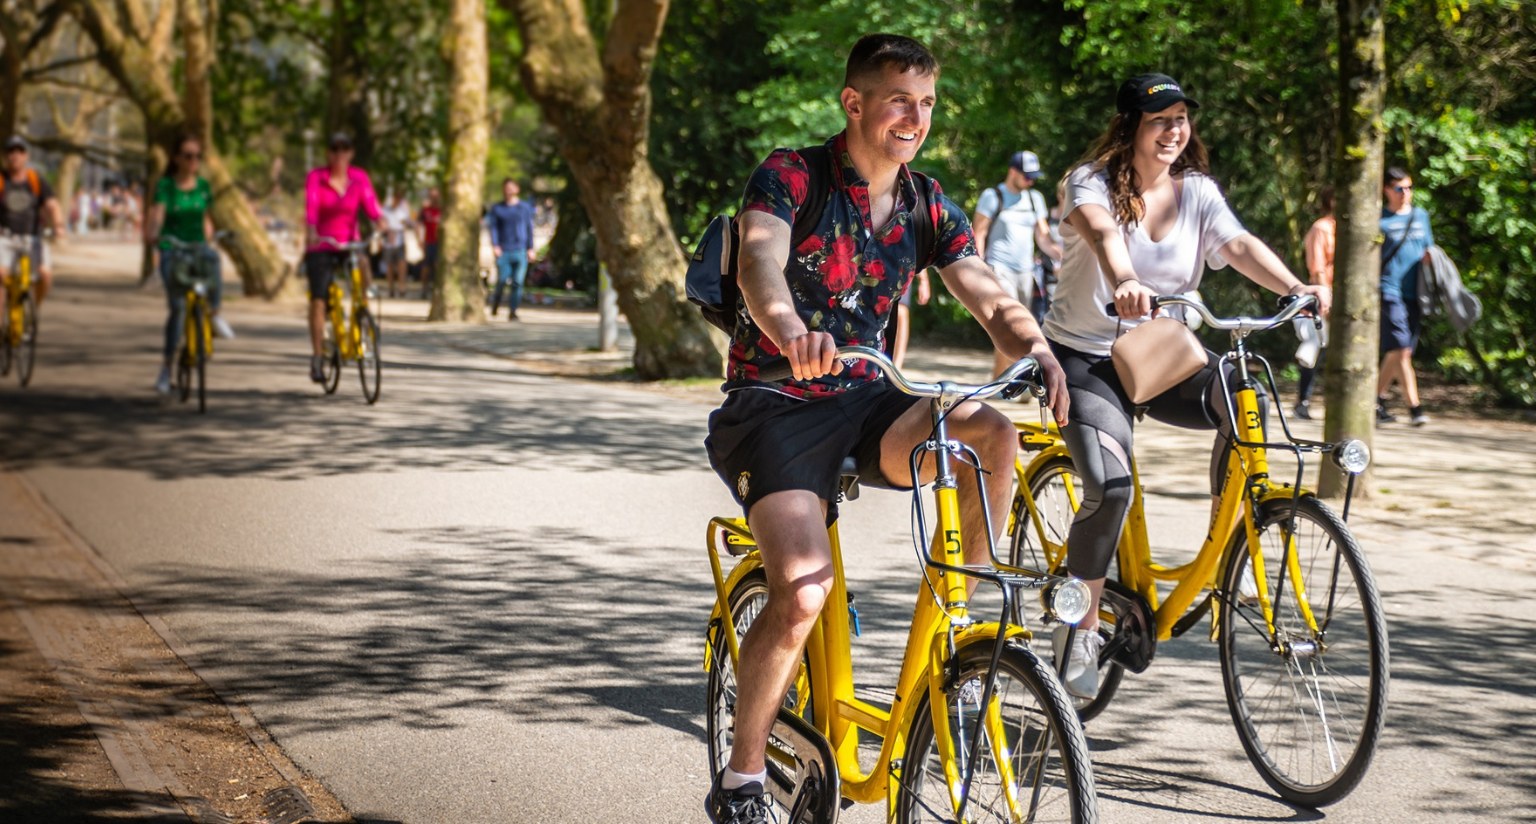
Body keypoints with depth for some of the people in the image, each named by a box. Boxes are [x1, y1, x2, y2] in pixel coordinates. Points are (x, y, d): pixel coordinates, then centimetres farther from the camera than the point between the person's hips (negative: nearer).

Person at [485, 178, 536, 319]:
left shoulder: (525, 207, 10)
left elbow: (529, 228, 11)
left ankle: (513, 311, 0)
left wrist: (530, 249, 6)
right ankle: (495, 302, 20)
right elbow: (493, 228, 3)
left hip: (520, 250, 1)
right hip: (503, 251, -1)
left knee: (517, 282, -5)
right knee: (502, 280, -8)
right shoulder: (497, 209, 8)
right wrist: (494, 245, -11)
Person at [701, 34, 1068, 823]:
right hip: (774, 406, -5)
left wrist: (1043, 355, -27)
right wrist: (790, 330, -53)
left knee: (990, 431, -26)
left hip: (862, 402, 5)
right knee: (802, 591, -25)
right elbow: (760, 262, -30)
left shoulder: (928, 210, 5)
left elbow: (992, 300, -4)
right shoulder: (790, 176, -11)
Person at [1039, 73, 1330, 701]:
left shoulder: (1197, 192, 2)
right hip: (1085, 358, -4)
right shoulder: (1091, 182, -10)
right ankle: (1081, 629, -6)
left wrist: (1294, 287, -35)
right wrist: (1123, 282, -56)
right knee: (1111, 486, -25)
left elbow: (1240, 245, -15)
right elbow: (1101, 232, -33)